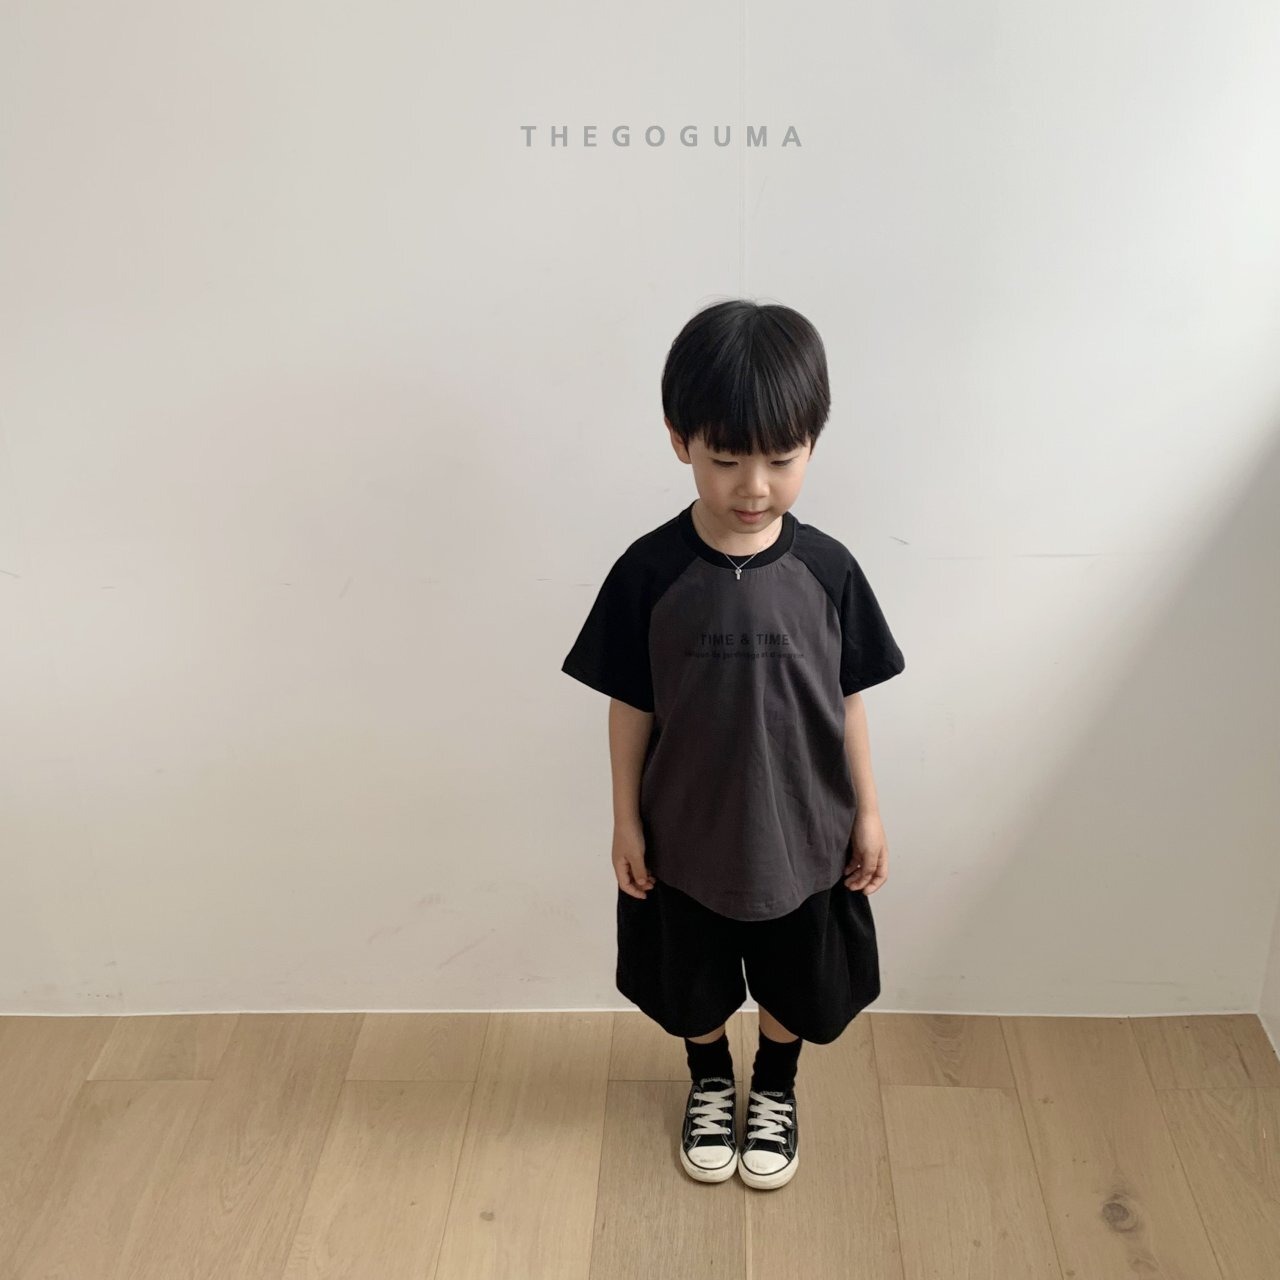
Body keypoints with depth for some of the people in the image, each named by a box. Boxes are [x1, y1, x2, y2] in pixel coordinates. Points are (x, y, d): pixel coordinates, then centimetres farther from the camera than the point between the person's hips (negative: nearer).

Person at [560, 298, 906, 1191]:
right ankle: (711, 1084, 52)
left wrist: (868, 812, 2)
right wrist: (626, 820, -3)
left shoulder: (828, 569, -14)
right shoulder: (648, 573, -17)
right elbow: (630, 707, -8)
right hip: (684, 837, 0)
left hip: (801, 835, 1)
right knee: (692, 987, 22)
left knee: (795, 987, 22)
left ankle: (776, 1089, 51)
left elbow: (847, 701, -3)